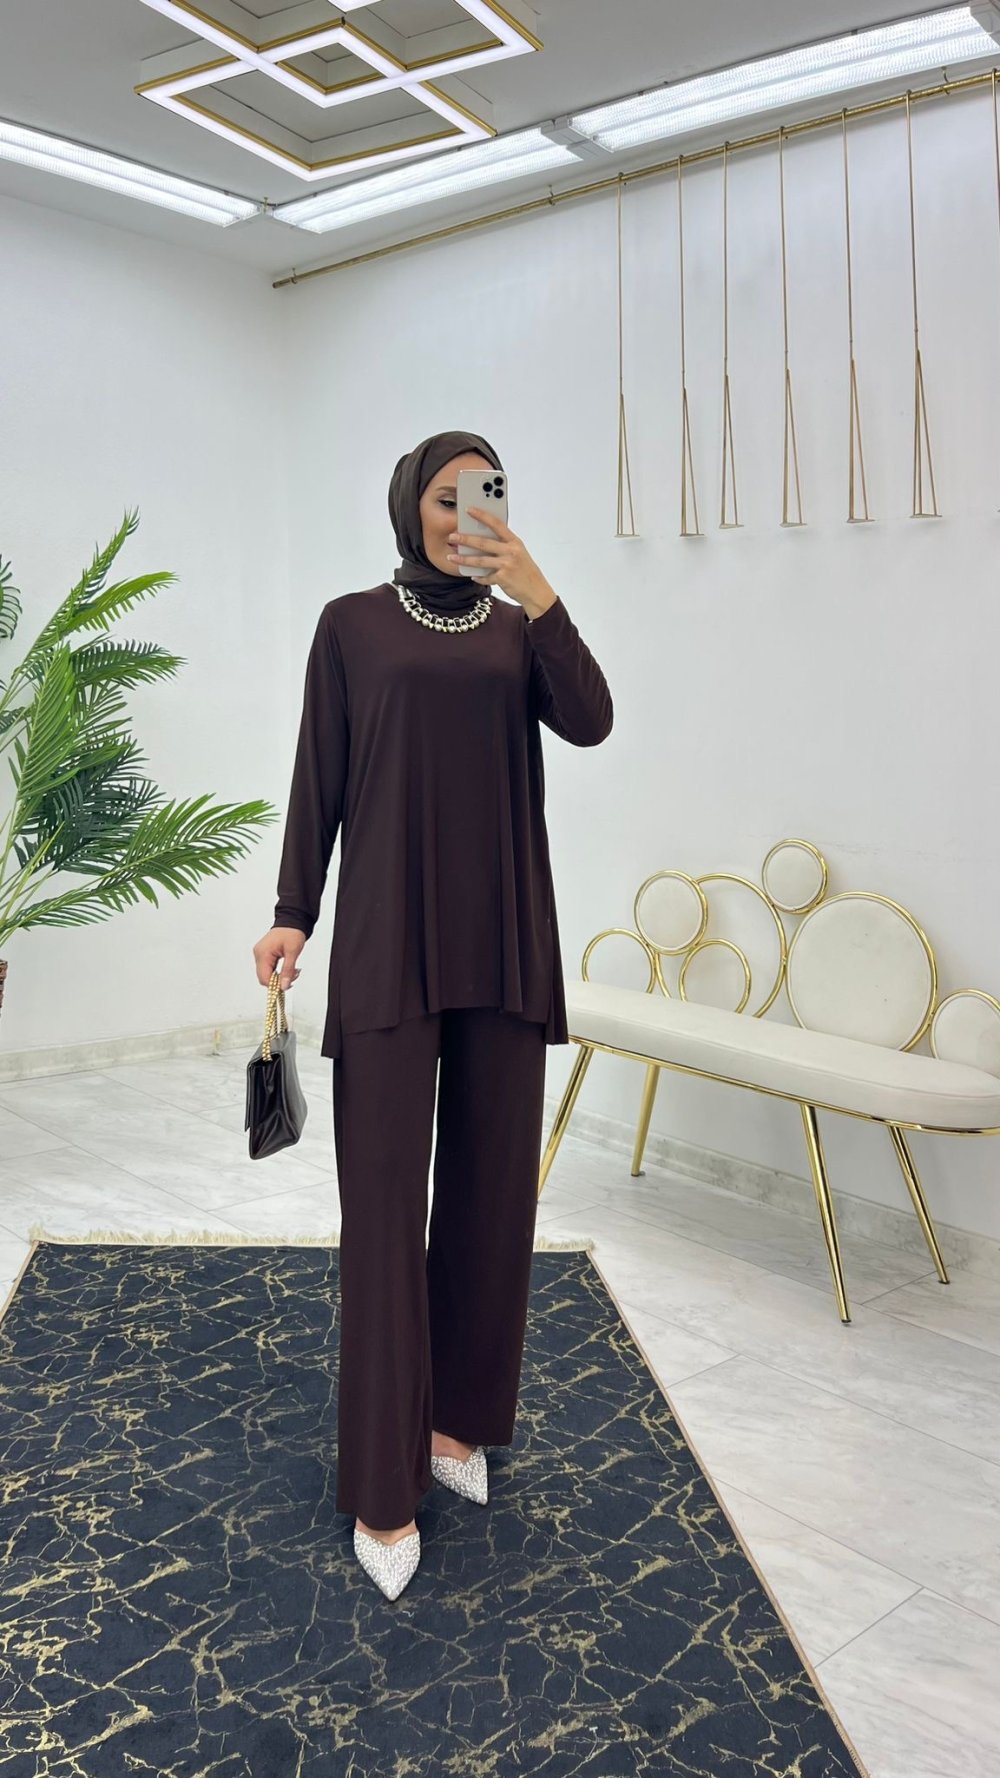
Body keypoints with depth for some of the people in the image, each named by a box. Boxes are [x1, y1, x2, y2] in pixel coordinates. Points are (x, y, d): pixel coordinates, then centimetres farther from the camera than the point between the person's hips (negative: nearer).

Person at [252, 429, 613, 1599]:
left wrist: (537, 592, -14)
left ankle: (457, 1414, 26)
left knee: (491, 1182, 7)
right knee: (384, 1196, -4)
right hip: (388, 936, -3)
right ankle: (383, 1481, 6)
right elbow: (318, 777, 4)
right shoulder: (352, 623, 7)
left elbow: (589, 722, -6)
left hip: (502, 935, 3)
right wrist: (292, 913, -4)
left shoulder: (519, 629, 13)